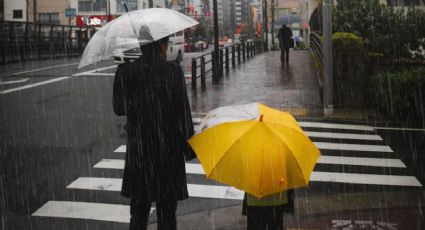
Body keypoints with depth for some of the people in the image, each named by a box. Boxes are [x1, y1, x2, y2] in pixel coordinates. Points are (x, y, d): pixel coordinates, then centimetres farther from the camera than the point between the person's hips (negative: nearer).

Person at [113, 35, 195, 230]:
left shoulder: (125, 72, -5)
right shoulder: (173, 71, -12)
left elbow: (119, 109, 3)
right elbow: (183, 112, -10)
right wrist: (189, 148, -1)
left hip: (137, 150, 2)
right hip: (168, 150, -2)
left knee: (138, 213, 16)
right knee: (166, 213, 10)